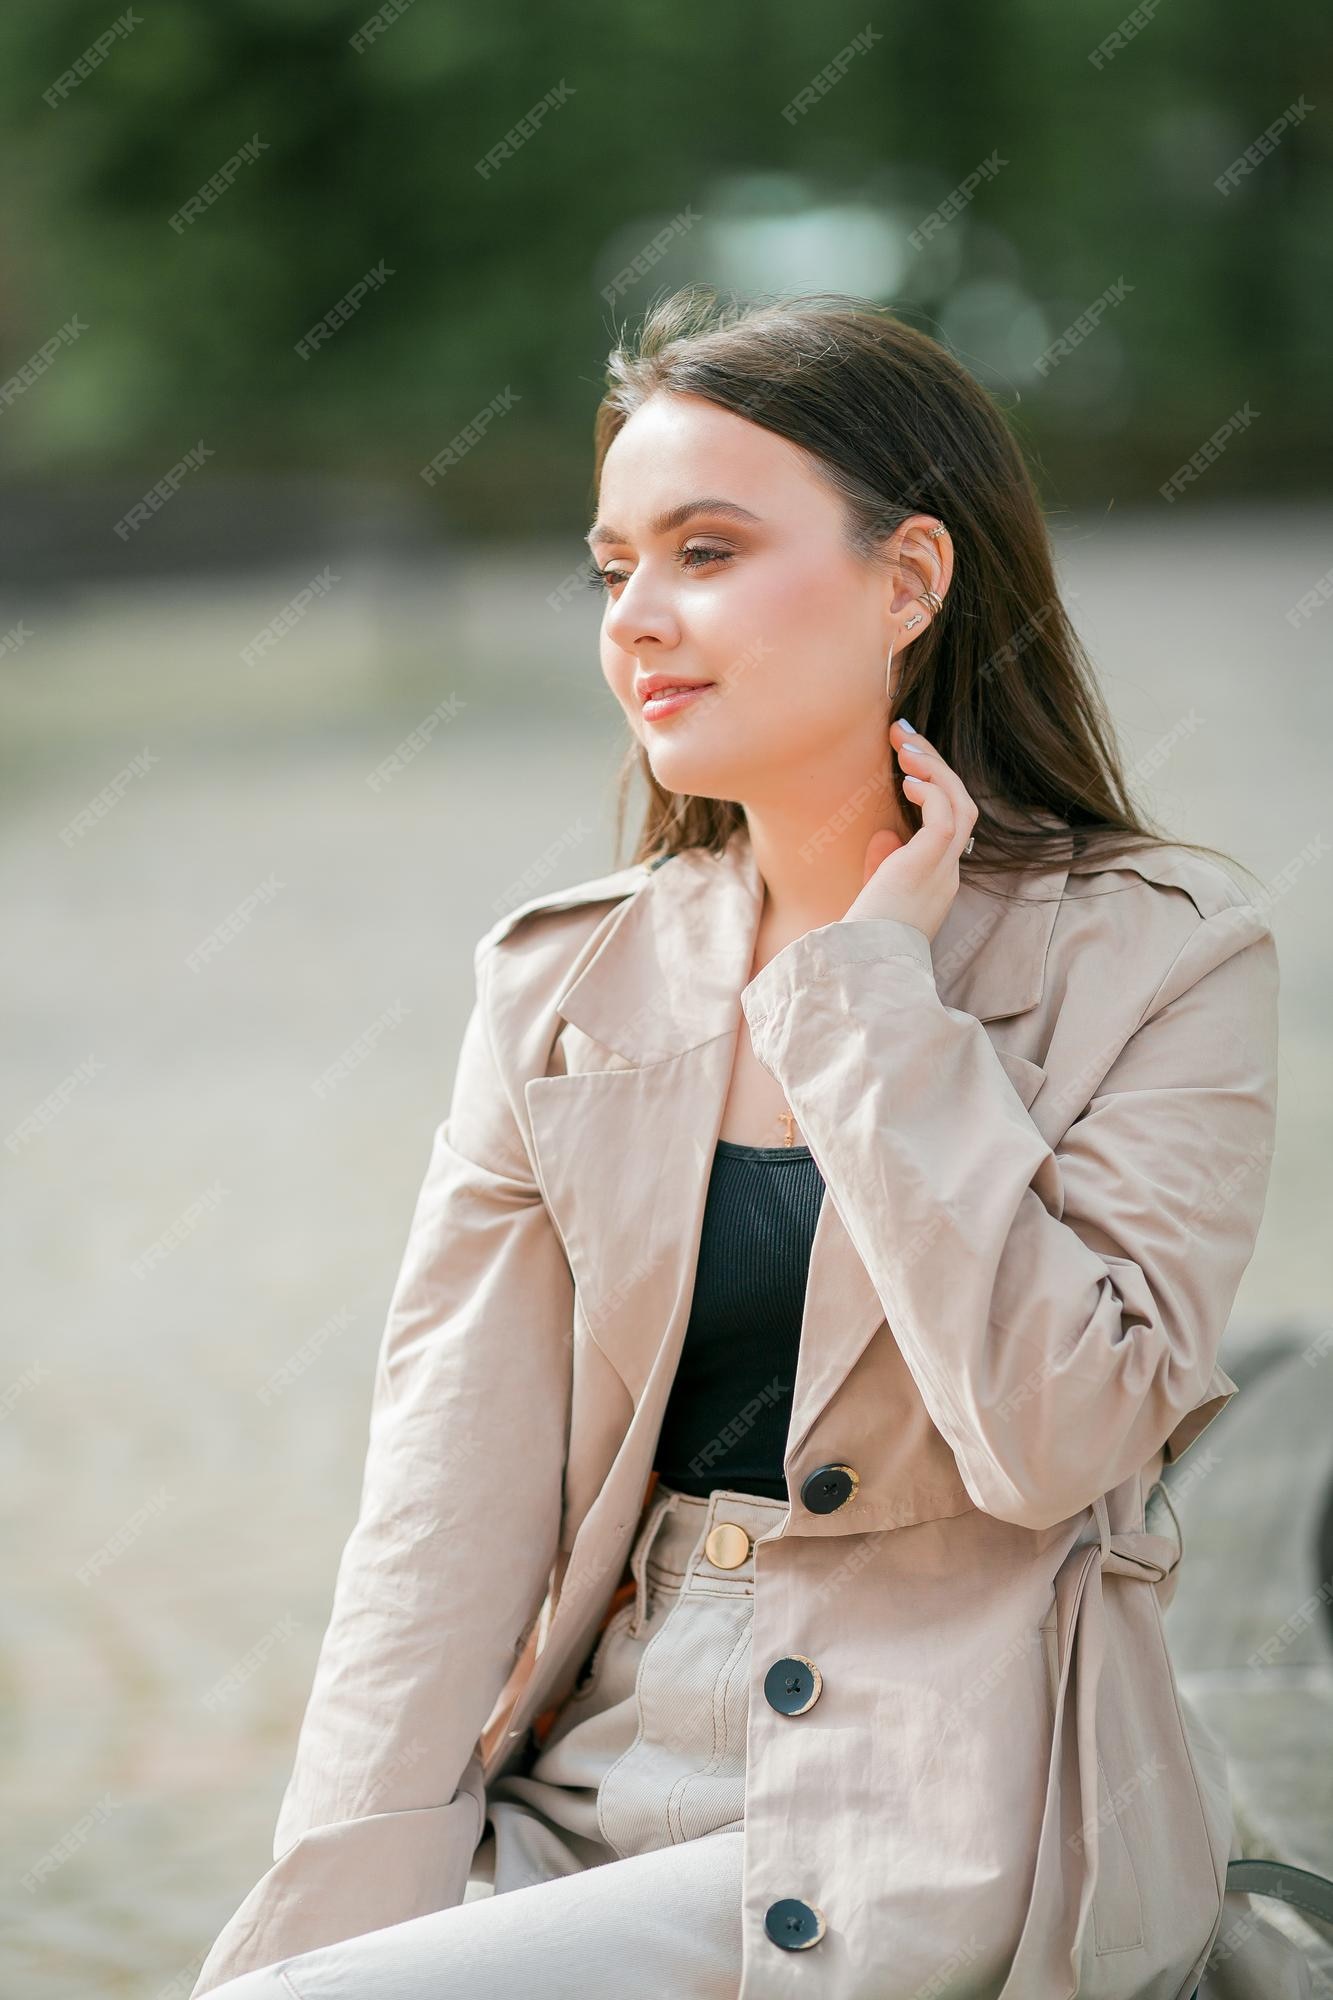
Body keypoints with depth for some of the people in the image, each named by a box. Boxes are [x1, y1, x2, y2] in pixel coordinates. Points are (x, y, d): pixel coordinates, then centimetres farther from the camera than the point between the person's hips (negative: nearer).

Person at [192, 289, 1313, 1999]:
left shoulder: (1155, 956, -3)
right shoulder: (563, 980, 8)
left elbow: (1052, 1432, -16)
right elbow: (447, 1502, 2)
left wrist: (874, 993, -11)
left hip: (939, 1829, -4)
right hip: (588, 1794, 4)